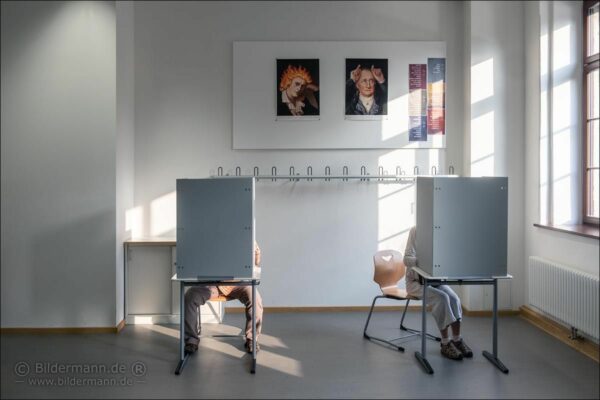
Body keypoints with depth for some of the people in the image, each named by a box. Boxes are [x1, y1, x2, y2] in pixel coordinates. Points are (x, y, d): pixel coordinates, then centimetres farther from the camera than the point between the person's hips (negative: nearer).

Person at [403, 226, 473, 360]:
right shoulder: (416, 231, -14)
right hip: (416, 281, -4)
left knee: (454, 298, -21)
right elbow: (407, 259, -19)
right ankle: (445, 343, -15)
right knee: (442, 298, -27)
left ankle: (457, 340, -6)